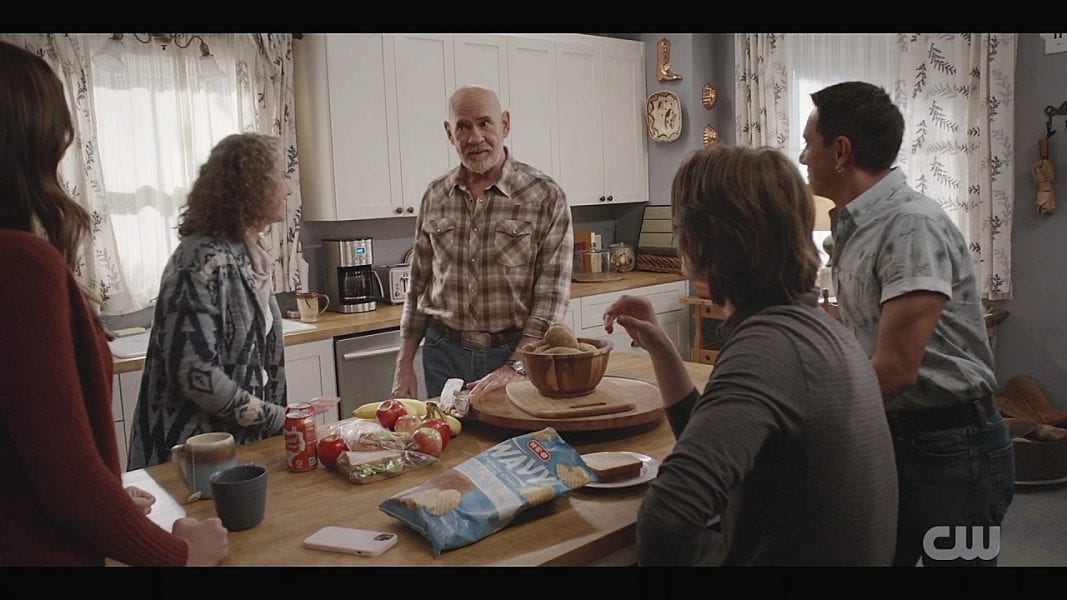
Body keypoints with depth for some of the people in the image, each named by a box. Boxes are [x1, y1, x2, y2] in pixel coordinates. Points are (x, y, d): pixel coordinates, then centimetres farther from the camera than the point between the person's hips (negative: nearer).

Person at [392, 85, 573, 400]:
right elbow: (419, 285, 10)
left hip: (517, 352, -3)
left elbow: (551, 294, -12)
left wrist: (514, 367, -21)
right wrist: (404, 365, 7)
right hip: (444, 353, 3)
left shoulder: (545, 196, -9)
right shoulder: (434, 196, 4)